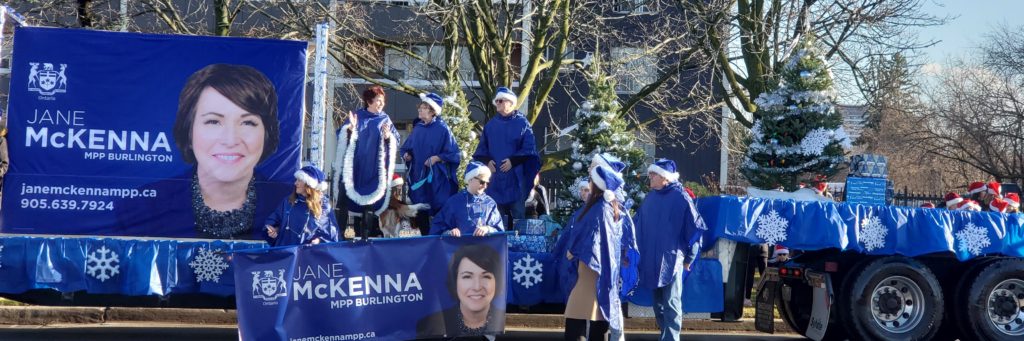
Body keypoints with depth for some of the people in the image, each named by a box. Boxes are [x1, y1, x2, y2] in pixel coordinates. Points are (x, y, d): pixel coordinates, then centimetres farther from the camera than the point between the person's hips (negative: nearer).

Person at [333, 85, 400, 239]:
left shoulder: (385, 119, 9)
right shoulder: (357, 116, 5)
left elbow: (396, 142, 5)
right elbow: (343, 137, 0)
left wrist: (388, 136, -15)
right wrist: (350, 128, -19)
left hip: (376, 170, 1)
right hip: (358, 167, 0)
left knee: (374, 203, -2)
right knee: (356, 200, -1)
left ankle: (372, 234, 3)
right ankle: (359, 234, 6)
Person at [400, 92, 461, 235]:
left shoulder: (442, 129, -8)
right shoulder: (417, 128, 8)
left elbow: (455, 154, -8)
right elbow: (406, 148, 20)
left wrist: (437, 158, -19)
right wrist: (406, 154, -1)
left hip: (437, 179, -5)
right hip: (418, 178, 6)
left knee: (440, 212, -3)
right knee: (420, 212, 9)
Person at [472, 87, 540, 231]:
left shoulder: (522, 123, 2)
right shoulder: (490, 125, 12)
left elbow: (529, 149, -3)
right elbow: (481, 150, 13)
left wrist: (513, 161, -14)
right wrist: (487, 161, -7)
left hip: (516, 177, -3)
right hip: (495, 177, 3)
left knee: (518, 213, -3)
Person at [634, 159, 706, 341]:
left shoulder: (681, 198, -8)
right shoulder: (649, 198, 8)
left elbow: (695, 229, -6)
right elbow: (638, 226, 16)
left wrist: (688, 258, -3)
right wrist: (640, 253, 10)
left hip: (671, 260, -6)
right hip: (651, 260, 6)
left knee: (671, 304, -3)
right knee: (658, 302, 13)